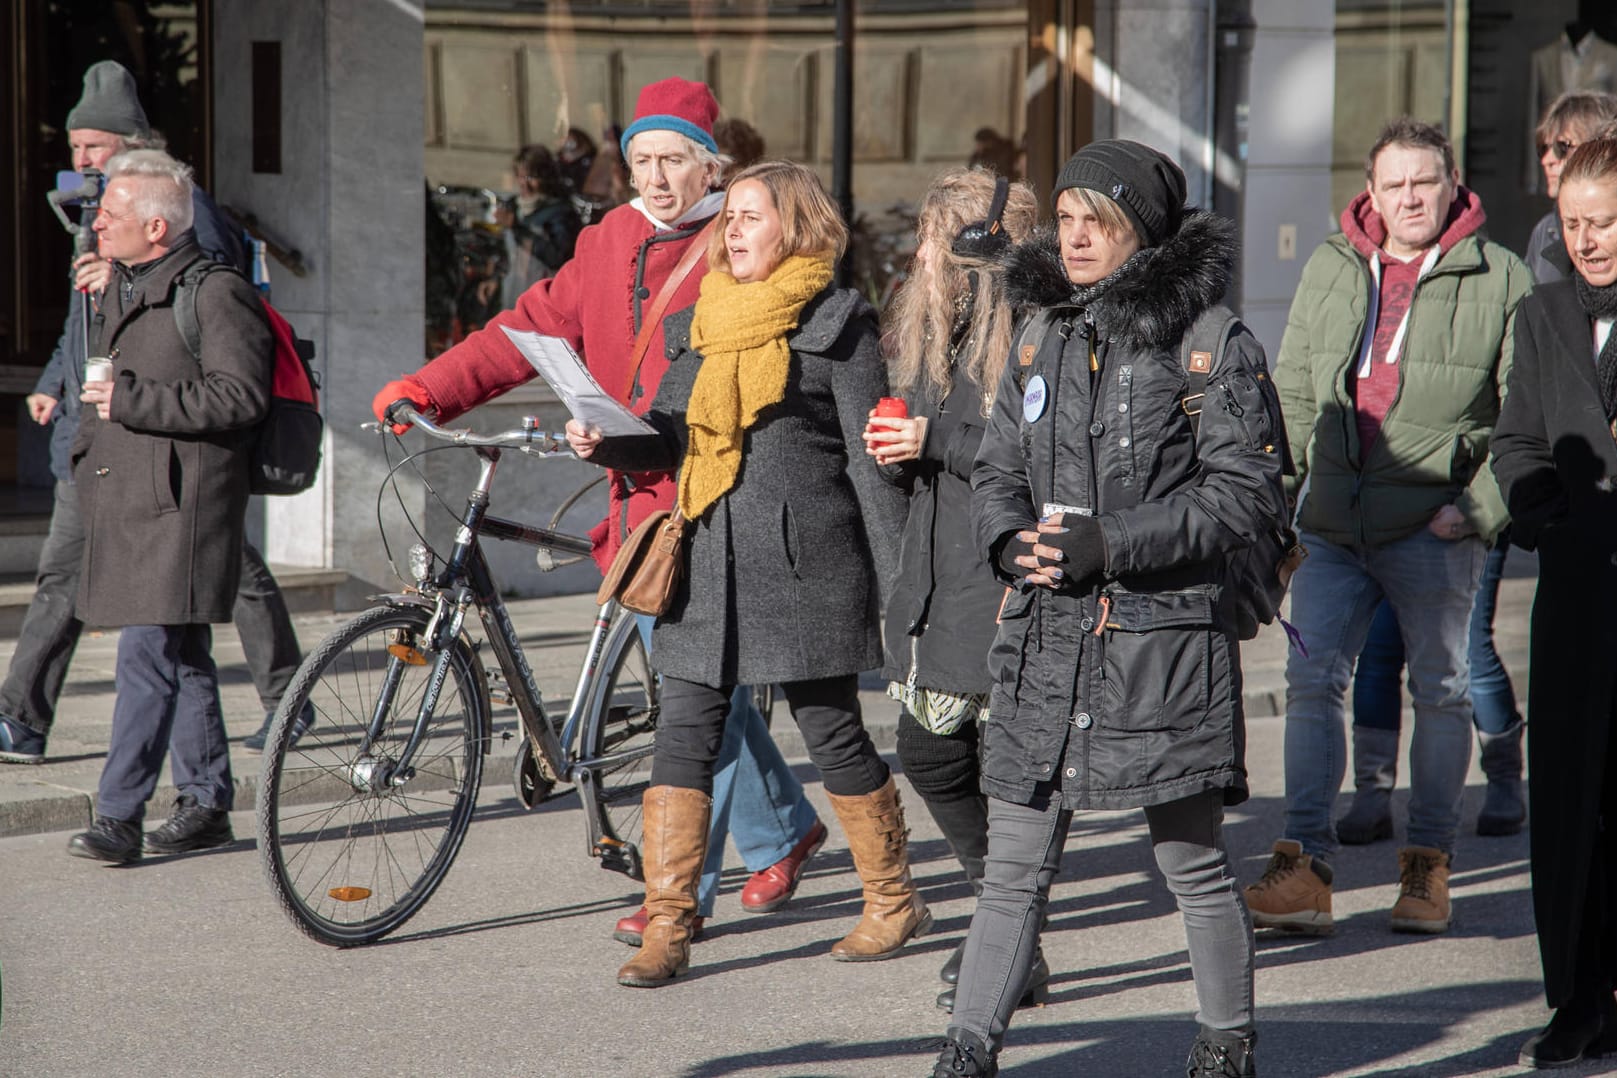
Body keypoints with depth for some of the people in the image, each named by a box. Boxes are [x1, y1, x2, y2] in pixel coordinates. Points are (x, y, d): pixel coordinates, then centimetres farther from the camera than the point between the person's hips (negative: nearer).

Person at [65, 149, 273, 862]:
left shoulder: (216, 294, -11)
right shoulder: (118, 293, 17)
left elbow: (240, 395, -20)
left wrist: (132, 399, -19)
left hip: (180, 508, -9)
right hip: (123, 504, 9)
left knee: (147, 651, -13)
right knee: (182, 657, 13)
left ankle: (119, 815, -13)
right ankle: (207, 804, 20)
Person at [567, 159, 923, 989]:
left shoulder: (834, 322, -2)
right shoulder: (698, 323, 14)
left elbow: (868, 455, -3)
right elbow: (669, 437, 15)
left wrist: (896, 577, -6)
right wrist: (604, 443, -6)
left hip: (805, 558, -5)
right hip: (709, 555, 5)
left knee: (833, 732, 4)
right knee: (683, 735, -1)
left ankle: (893, 900, 22)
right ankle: (666, 929, 2)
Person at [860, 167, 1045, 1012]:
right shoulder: (931, 323, 14)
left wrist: (938, 440, -21)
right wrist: (893, 449, -2)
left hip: (1007, 577, -9)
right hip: (937, 575, 9)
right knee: (928, 750, 13)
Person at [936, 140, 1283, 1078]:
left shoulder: (1211, 342, -6)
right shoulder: (1044, 340, 13)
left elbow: (1248, 492, -10)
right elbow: (998, 470, 19)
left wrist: (1111, 543, -16)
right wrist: (1010, 538, -4)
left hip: (1166, 635, -5)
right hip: (1045, 639, 5)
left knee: (1193, 860, 5)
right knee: (1016, 867, 6)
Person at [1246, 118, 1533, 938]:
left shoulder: (1497, 280, -2)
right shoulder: (1328, 271, 11)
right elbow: (1294, 393, 19)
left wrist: (1481, 507, -9)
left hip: (1432, 529, -3)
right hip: (1333, 525, 3)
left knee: (1439, 690, 7)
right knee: (1311, 680, -4)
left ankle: (1428, 866, 18)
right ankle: (1304, 866, -2)